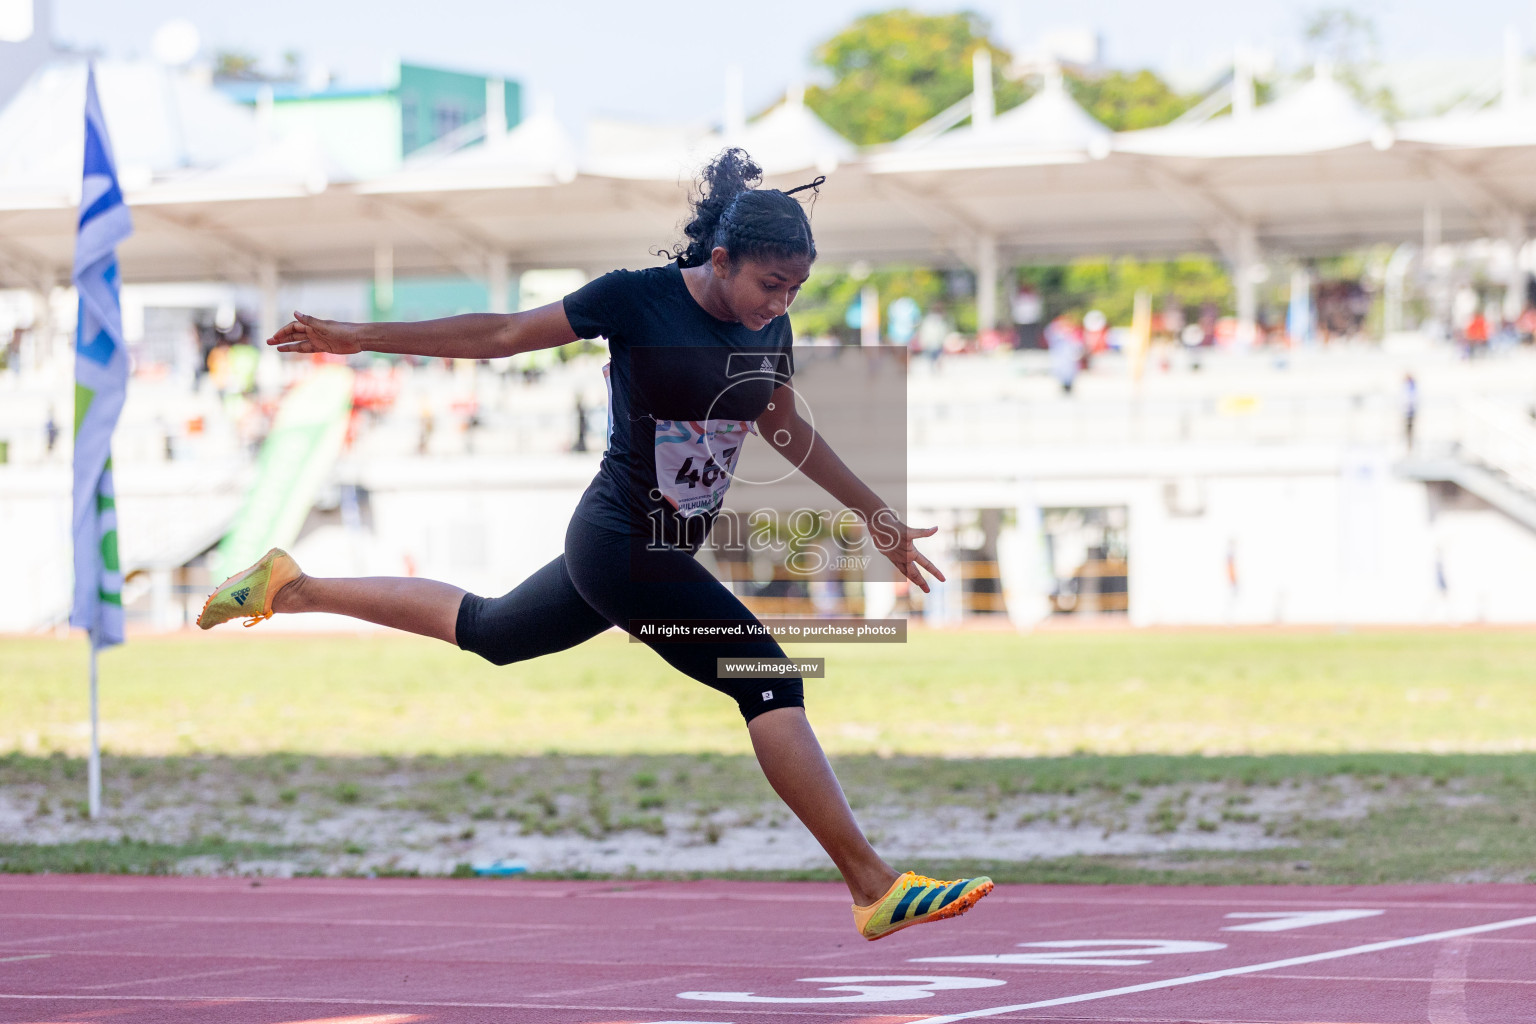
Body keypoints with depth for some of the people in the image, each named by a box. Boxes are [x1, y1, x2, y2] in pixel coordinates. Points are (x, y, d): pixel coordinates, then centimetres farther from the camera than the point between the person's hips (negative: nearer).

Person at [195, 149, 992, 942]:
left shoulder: (768, 330, 1)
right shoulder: (636, 299, -18)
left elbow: (786, 431, 18)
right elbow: (502, 335, -9)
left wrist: (875, 514, 22)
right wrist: (361, 338, -7)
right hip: (626, 545, -8)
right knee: (772, 684, -14)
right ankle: (873, 887, -11)